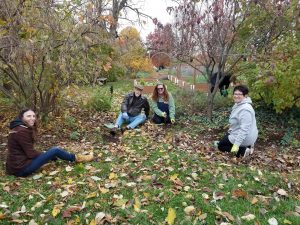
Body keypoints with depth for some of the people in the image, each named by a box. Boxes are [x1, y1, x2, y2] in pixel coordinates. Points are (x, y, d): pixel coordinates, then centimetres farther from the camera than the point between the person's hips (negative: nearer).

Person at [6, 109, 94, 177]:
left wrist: (43, 153, 7)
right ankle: (76, 158, 13)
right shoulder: (22, 131, -21)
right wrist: (44, 153, -1)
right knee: (55, 150, -7)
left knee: (52, 151, 20)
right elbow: (31, 153, -19)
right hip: (21, 168, -10)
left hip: (15, 165, 10)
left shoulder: (20, 128, 10)